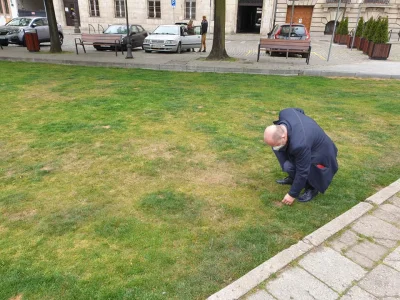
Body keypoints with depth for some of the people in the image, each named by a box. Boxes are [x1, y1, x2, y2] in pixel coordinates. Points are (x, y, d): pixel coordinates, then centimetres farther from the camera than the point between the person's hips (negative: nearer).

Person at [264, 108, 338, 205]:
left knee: (289, 166, -28)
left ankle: (312, 187, 0)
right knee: (278, 148, -6)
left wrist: (292, 194, -17)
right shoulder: (284, 113, -22)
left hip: (319, 153, -8)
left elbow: (302, 172, -29)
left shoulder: (299, 144, -42)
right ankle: (293, 178, 11)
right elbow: (300, 111, 2)